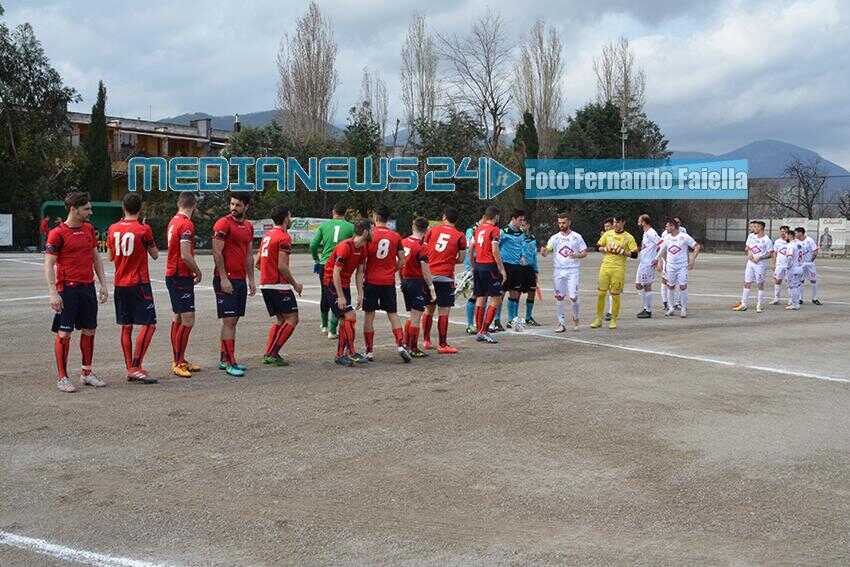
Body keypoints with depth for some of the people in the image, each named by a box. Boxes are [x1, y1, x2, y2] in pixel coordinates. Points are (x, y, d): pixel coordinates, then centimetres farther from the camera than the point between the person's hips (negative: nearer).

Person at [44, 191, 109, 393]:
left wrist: (103, 284, 11)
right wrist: (53, 292, -18)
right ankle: (62, 378, 5)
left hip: (88, 287, 6)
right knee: (64, 333, -2)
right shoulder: (57, 233, -8)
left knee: (89, 330, 10)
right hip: (67, 289, -6)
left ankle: (87, 373, 21)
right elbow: (49, 264, -10)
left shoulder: (89, 229, 11)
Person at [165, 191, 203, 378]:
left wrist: (192, 270, 16)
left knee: (177, 319, 14)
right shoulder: (187, 224, -16)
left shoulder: (173, 221, 13)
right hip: (182, 277, -10)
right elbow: (186, 256, -22)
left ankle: (178, 360, 21)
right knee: (188, 319, -8)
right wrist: (198, 272, -6)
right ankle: (178, 363, -6)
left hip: (171, 275, 10)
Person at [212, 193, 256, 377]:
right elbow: (217, 253, -13)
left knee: (232, 320, 11)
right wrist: (224, 278, -18)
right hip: (226, 279, -8)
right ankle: (230, 363, -6)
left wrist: (251, 280, 14)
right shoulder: (223, 224, -9)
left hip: (241, 279, 8)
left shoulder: (249, 227, 14)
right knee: (229, 320, -8)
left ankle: (224, 360, 19)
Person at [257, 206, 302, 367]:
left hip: (265, 284, 9)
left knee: (280, 319, 17)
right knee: (292, 318, -2)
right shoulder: (284, 237, -12)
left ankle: (268, 353, 10)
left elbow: (257, 262, 18)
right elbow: (282, 266, -19)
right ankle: (272, 353, -8)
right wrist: (295, 284, -9)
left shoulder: (267, 236, 15)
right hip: (279, 285, -9)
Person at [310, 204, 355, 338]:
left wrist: (316, 259, 16)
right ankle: (332, 330, 0)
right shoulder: (350, 227, -1)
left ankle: (324, 325, 33)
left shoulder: (324, 225, 3)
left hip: (324, 265, 2)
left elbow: (313, 245, 1)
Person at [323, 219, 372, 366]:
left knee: (344, 320, 8)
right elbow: (336, 273, -22)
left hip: (345, 284, 9)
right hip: (332, 284, -9)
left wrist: (360, 294, 4)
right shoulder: (345, 247, -22)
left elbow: (359, 273, 10)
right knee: (350, 316, -15)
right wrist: (340, 297, -22)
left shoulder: (363, 248, 4)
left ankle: (340, 355, 14)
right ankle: (351, 353, -10)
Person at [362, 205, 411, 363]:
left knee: (369, 315, 5)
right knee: (393, 314, 10)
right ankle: (401, 345, -4)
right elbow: (402, 260, 5)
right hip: (389, 281, 3)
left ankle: (369, 351, 8)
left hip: (371, 280, -3)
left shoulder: (370, 234, -7)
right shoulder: (396, 236, 3)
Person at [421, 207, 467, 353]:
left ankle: (426, 341, 22)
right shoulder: (460, 236, 1)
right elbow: (460, 259, 4)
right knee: (444, 311, -1)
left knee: (429, 309, 15)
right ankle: (442, 345, 0)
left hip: (429, 274, 4)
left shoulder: (432, 230, 6)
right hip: (445, 277, -4)